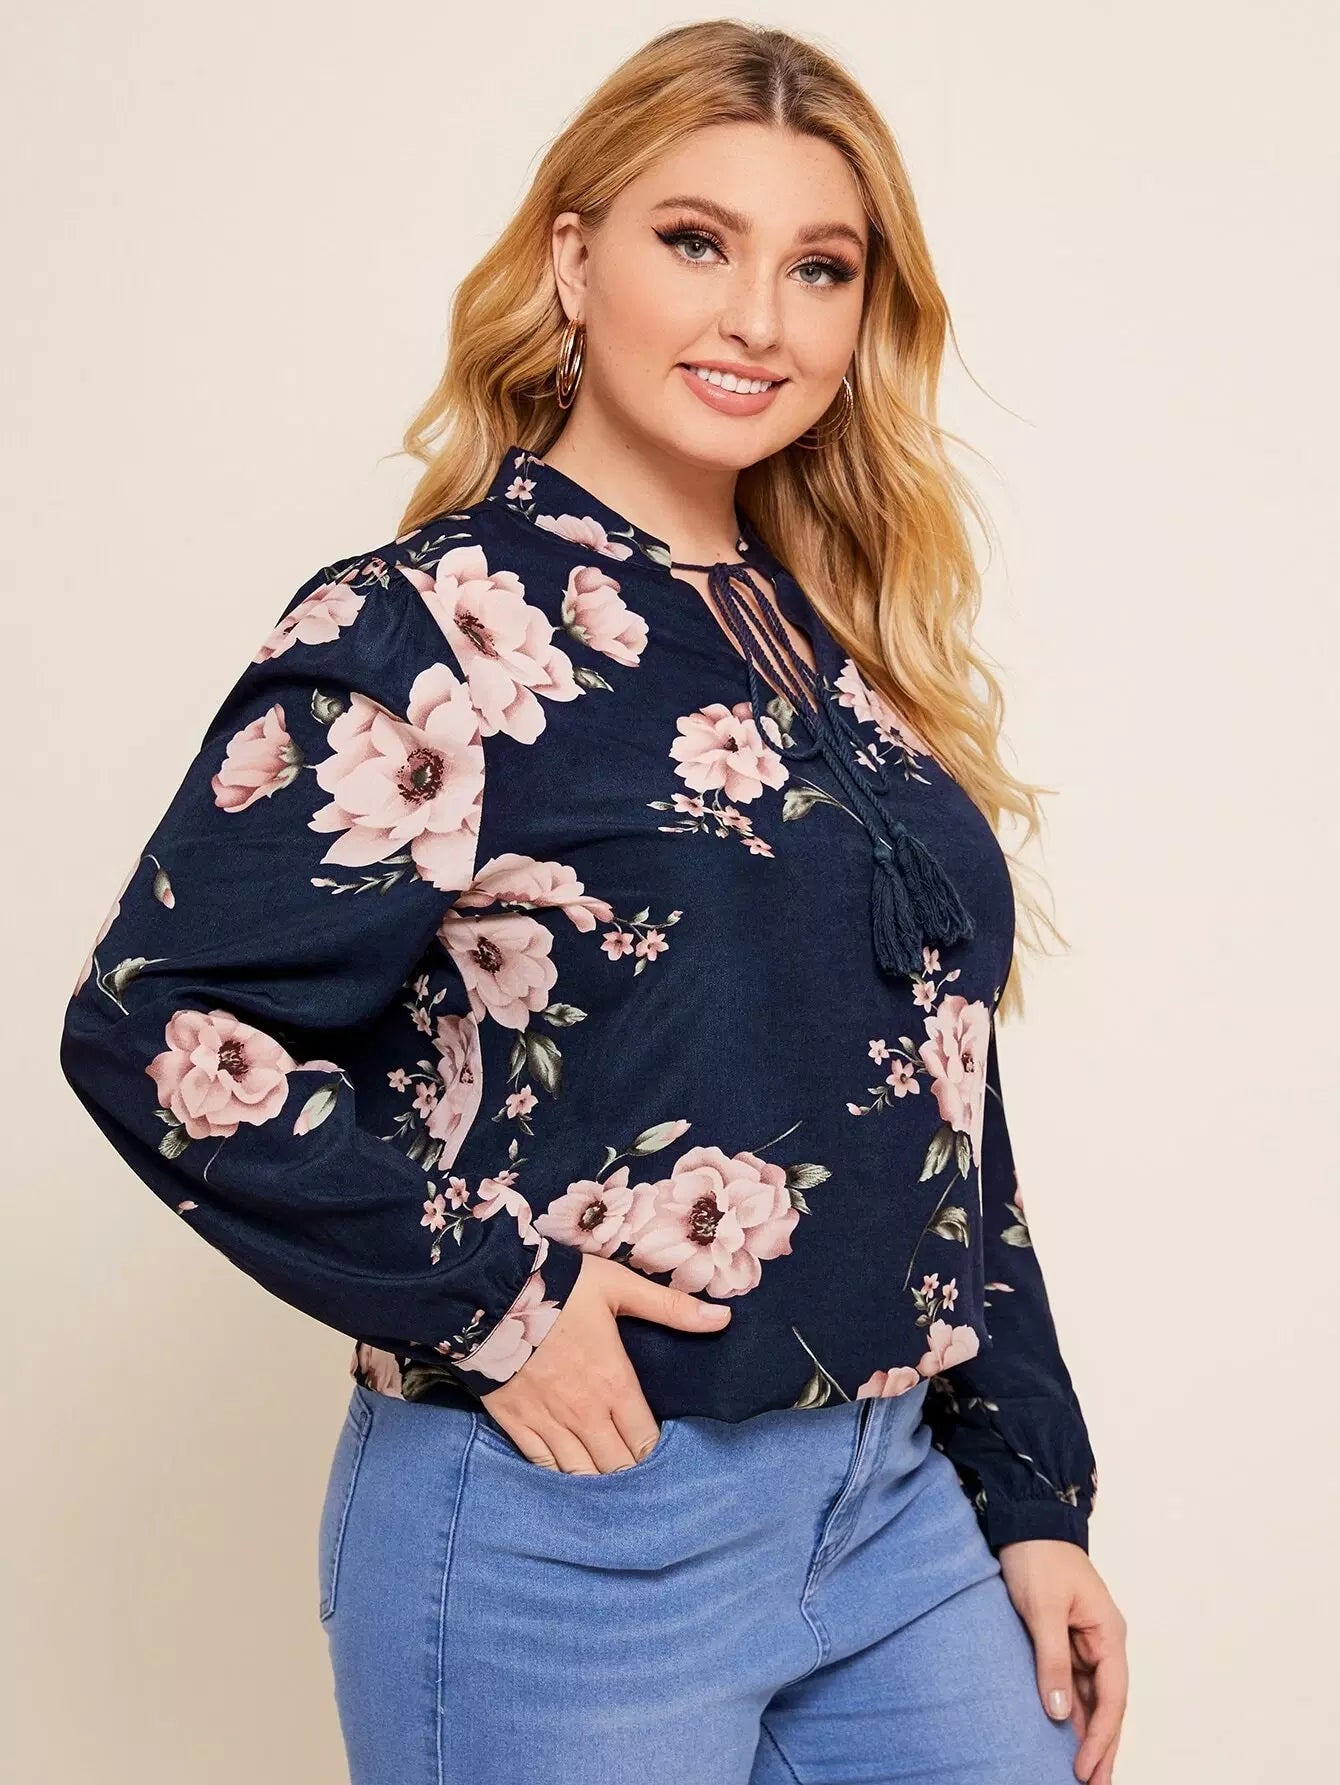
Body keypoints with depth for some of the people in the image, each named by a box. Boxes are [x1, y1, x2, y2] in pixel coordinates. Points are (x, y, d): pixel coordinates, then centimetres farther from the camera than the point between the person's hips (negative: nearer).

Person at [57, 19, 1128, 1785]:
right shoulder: (434, 631, -10)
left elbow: (939, 1101, 11)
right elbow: (158, 1021, -17)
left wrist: (1033, 1497, 10)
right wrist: (484, 1304, -18)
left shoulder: (847, 655, 9)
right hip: (575, 1529, -6)